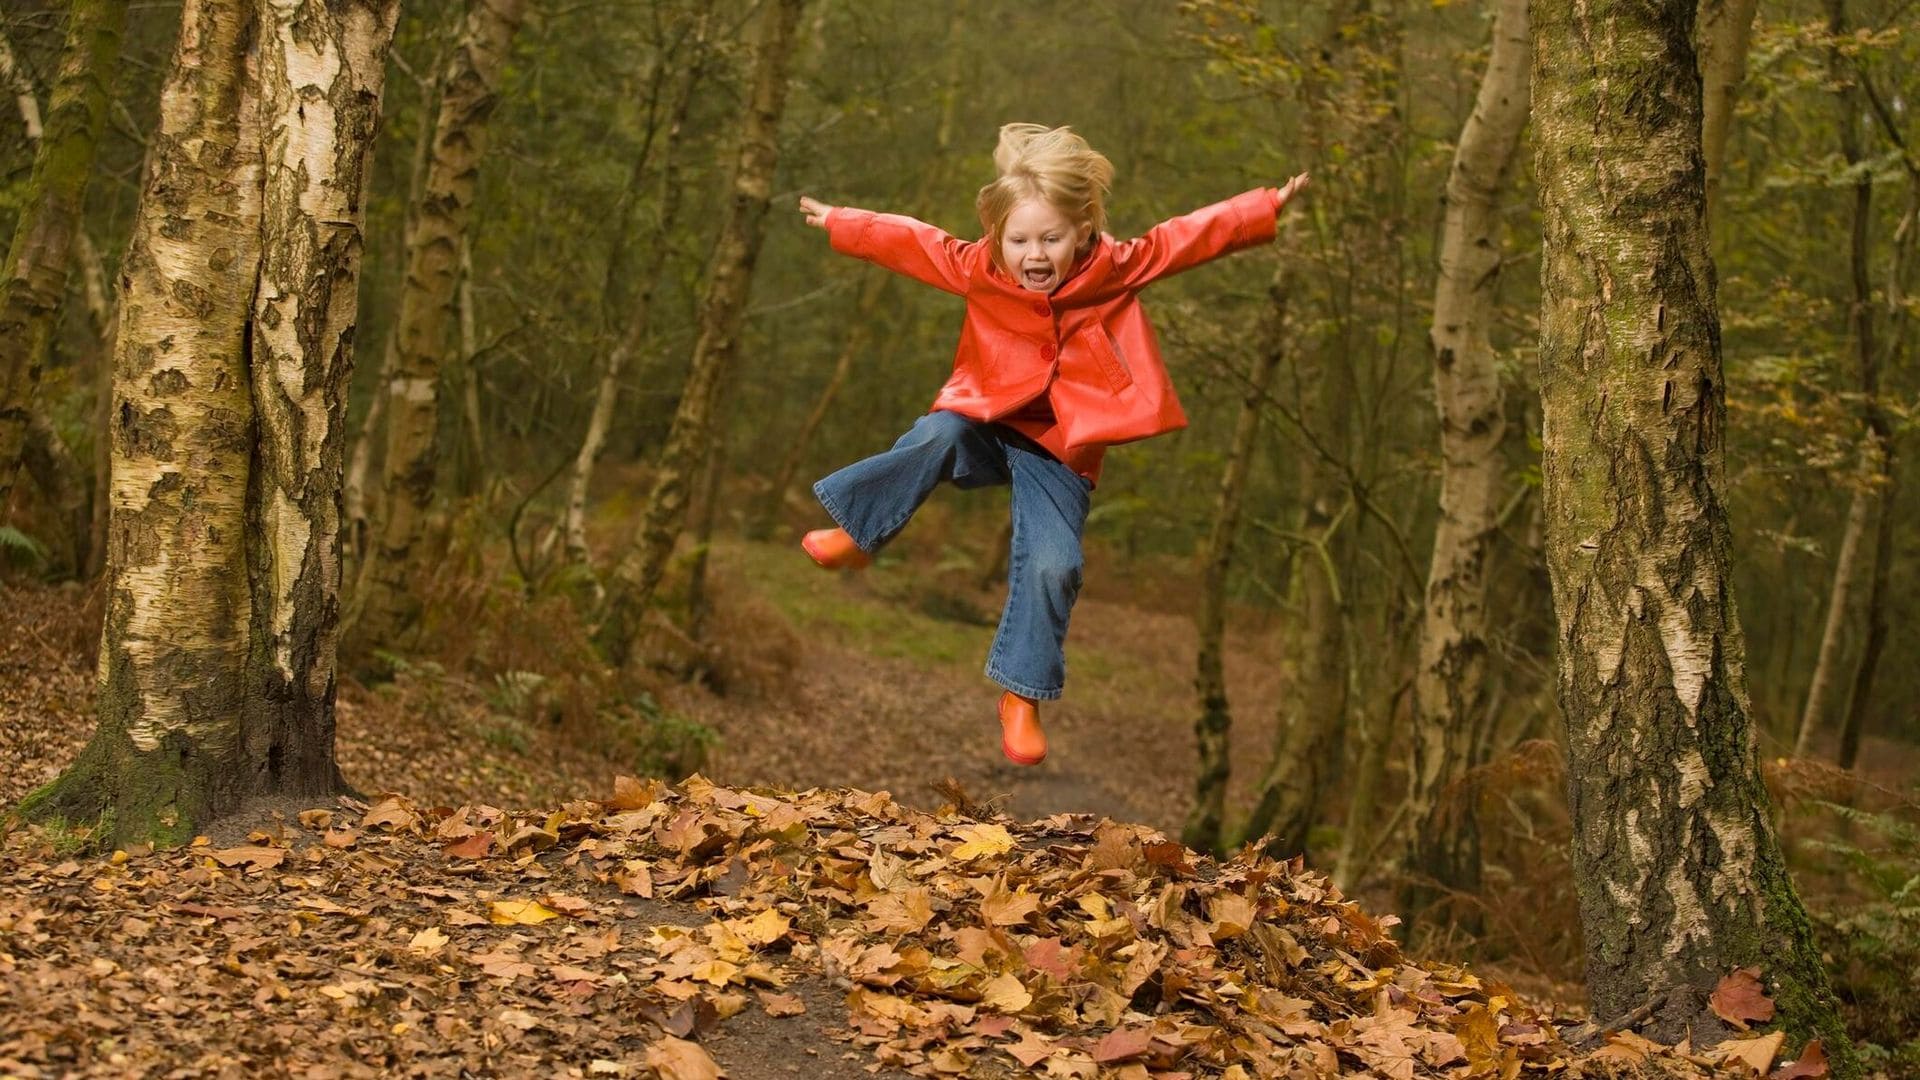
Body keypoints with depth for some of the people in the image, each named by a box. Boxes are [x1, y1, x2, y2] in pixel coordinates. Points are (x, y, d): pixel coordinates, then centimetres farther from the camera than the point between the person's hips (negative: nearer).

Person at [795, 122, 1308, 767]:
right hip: (987, 422, 1)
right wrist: (837, 223, 10)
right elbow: (907, 241, 4)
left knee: (1052, 567, -15)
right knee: (937, 437, -34)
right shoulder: (976, 268, -6)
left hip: (1060, 451, 0)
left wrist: (1269, 206, -8)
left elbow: (1192, 235, -5)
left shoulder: (1117, 267, -8)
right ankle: (855, 534, -14)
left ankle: (1022, 698, 1)